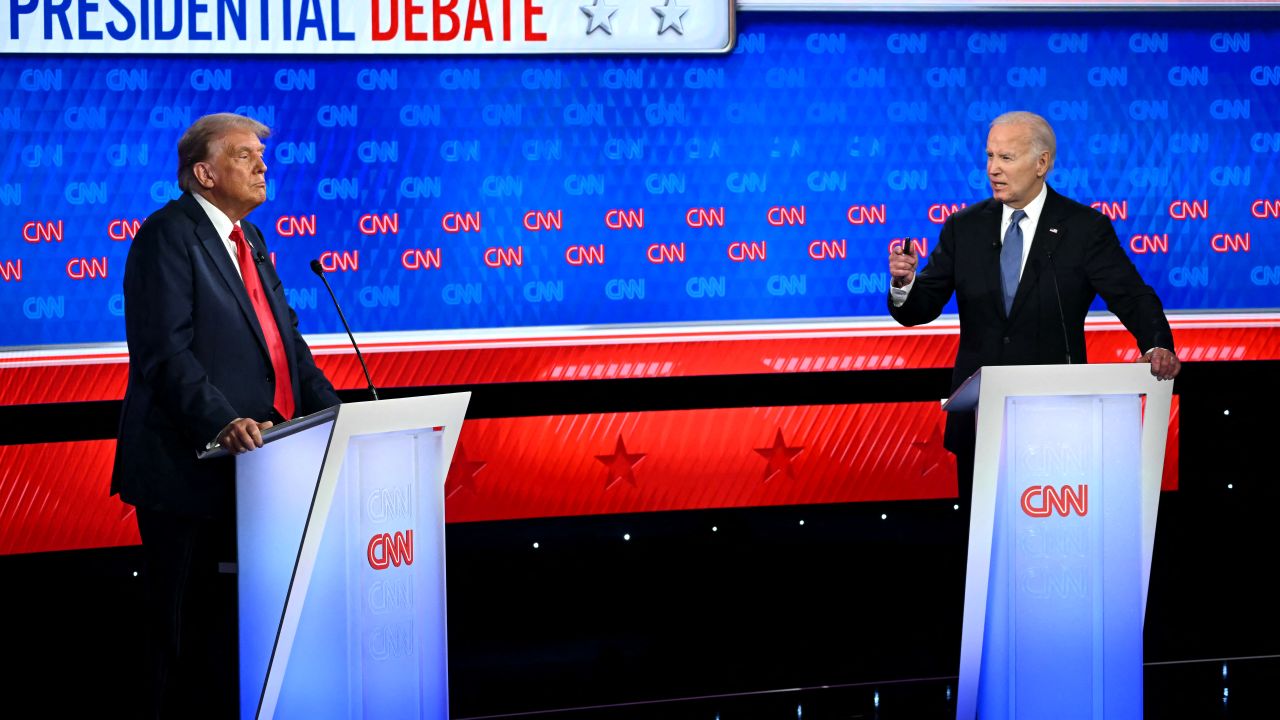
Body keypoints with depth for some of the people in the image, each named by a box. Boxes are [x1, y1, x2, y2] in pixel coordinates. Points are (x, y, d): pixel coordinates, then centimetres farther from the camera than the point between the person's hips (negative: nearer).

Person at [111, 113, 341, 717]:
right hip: (191, 469, -8)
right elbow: (166, 351, -18)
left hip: (252, 467, 8)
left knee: (240, 619, 9)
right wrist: (222, 423, -30)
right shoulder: (168, 235, -9)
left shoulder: (248, 240, 19)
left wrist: (334, 413, 4)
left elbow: (285, 339, 19)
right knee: (192, 623, -1)